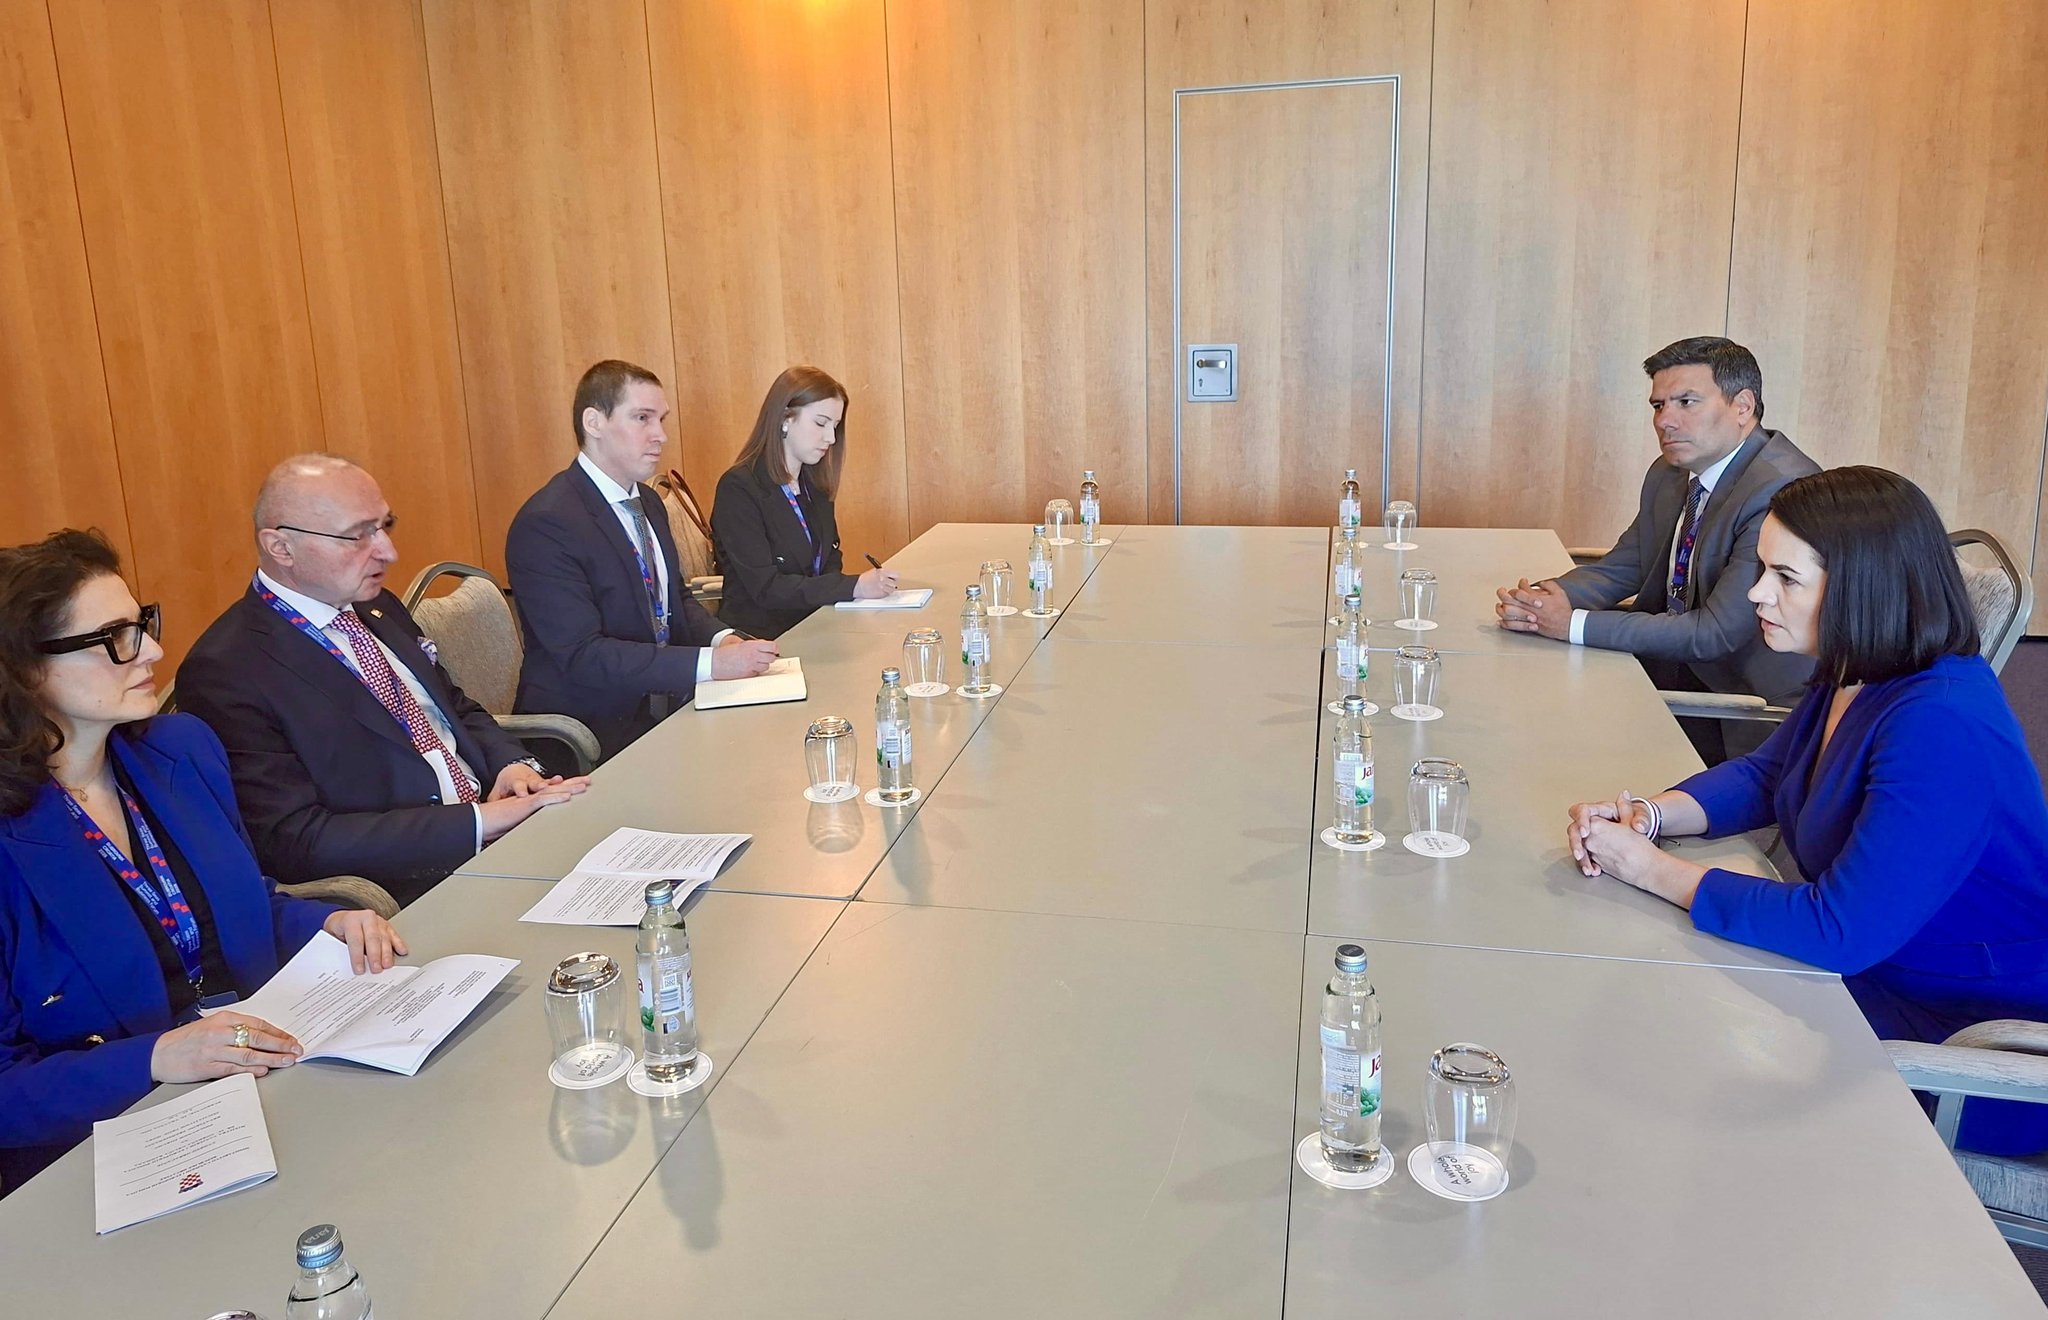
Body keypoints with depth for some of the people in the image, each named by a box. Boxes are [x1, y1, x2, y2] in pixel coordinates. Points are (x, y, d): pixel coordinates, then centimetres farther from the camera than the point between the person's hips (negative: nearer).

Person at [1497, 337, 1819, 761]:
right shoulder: (1669, 474, 5)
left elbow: (1717, 632, -25)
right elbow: (1621, 568, 12)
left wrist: (1575, 623, -24)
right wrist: (1547, 599, -11)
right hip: (1679, 677, 8)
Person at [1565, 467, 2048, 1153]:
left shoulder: (1943, 727, -32)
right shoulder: (1855, 679, -1)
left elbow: (1841, 930, -34)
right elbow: (1761, 776, 14)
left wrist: (1653, 869, -25)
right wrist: (1645, 814, -7)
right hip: (1875, 977, 8)